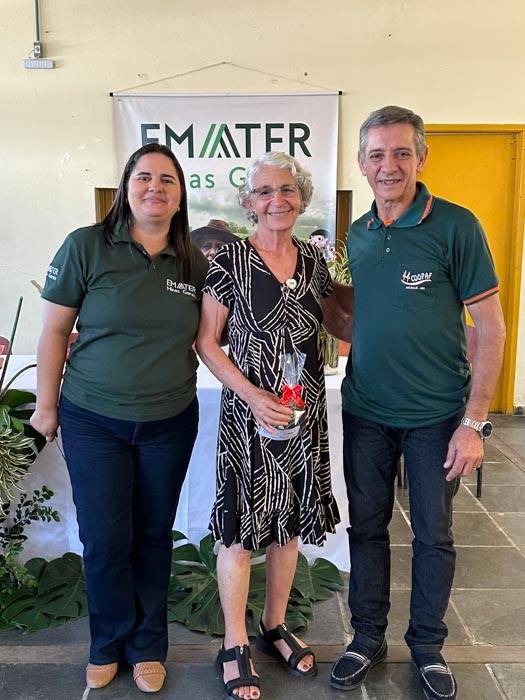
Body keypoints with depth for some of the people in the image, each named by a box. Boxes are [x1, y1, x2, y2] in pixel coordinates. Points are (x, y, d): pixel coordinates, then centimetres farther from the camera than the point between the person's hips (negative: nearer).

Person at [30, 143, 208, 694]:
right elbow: (54, 330, -4)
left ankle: (148, 646, 35)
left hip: (170, 421, 3)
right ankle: (109, 644, 33)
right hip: (93, 420, -2)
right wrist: (46, 405, -1)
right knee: (105, 538, 6)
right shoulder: (86, 246, -9)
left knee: (153, 535, 14)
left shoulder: (195, 262, 1)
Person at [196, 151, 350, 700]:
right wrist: (253, 395, -17)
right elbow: (206, 342, -7)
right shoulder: (230, 262, -8)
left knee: (290, 522, 15)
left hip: (304, 411, 5)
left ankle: (275, 626, 37)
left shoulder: (314, 260, 5)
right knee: (240, 525, 4)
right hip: (249, 411, -4)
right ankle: (235, 644, 25)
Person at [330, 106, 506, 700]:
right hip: (365, 411, 4)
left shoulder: (455, 226, -10)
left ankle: (427, 645, 33)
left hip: (436, 415, -3)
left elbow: (490, 327, -11)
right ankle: (367, 637, 33)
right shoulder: (357, 235, 5)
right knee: (366, 526, 13)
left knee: (434, 534, 12)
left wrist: (474, 421, -14)